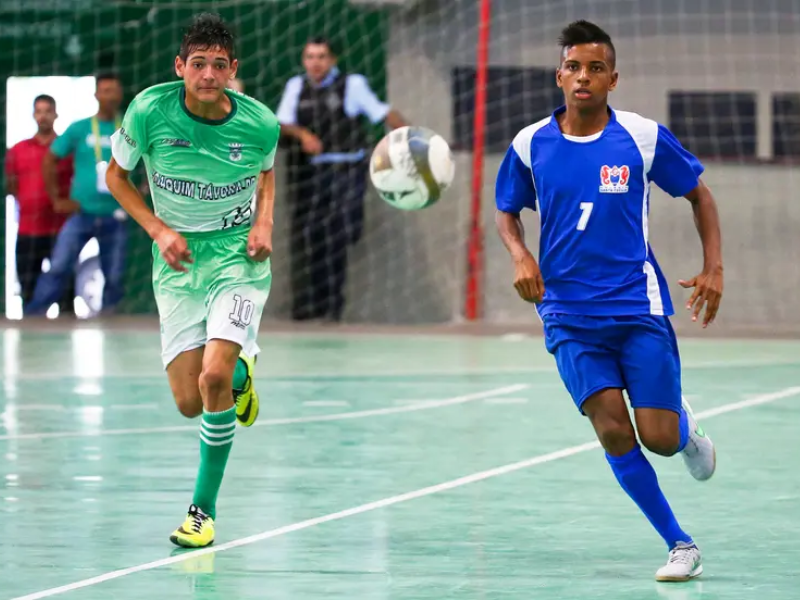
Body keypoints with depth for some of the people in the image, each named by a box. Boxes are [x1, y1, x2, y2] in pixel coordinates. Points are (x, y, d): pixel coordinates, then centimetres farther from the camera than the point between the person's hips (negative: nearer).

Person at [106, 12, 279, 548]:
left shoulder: (259, 123, -11)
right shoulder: (150, 111, -14)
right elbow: (117, 175, 3)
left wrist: (264, 222, -6)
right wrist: (159, 231, -10)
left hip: (237, 254, -2)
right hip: (178, 261, 2)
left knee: (213, 378, -22)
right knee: (189, 402, -3)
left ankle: (205, 508, -4)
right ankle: (239, 374, 36)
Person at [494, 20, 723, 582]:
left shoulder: (644, 136, -5)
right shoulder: (530, 145, -1)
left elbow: (699, 194, 9)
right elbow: (507, 211, 14)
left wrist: (714, 268, 0)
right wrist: (521, 256, -6)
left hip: (640, 308, -1)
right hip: (569, 315, 1)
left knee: (659, 437, -6)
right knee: (613, 430, -14)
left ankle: (686, 427, 34)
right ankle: (681, 546, -1)